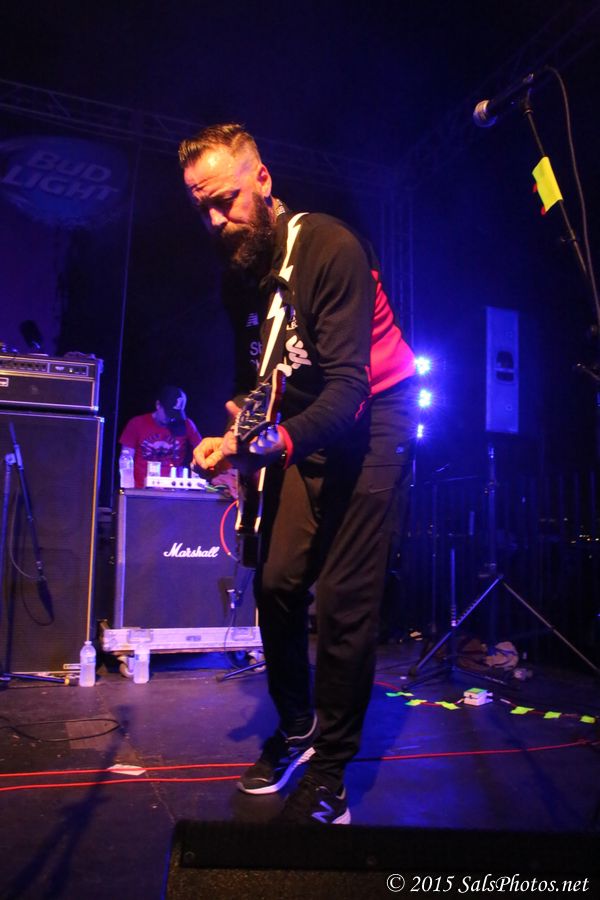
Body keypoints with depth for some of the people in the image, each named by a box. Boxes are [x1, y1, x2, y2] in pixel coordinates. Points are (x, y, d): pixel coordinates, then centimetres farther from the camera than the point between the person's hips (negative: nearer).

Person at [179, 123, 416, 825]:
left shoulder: (331, 248, -20)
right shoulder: (239, 269, 3)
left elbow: (348, 389, -29)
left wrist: (272, 444, -45)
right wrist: (239, 431, -6)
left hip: (372, 419, -6)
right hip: (304, 427, 6)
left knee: (344, 600, -12)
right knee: (276, 580, -3)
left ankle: (329, 772, 6)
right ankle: (295, 728, 21)